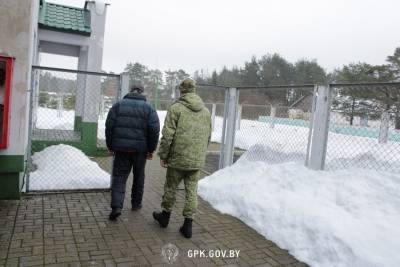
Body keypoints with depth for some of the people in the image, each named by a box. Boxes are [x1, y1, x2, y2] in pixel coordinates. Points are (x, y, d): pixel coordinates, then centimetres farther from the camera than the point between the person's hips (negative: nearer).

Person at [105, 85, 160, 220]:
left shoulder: (118, 105, 4)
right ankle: (136, 203, 28)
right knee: (138, 176, 17)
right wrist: (151, 149, 2)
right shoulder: (148, 108, 0)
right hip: (140, 149, 0)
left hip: (121, 148, 0)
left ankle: (116, 206, -9)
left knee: (119, 177, 4)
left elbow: (109, 127, 0)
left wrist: (110, 146, 9)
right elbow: (154, 130, -7)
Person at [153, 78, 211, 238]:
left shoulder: (176, 108, -9)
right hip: (197, 161, 4)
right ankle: (188, 225, 16)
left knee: (170, 188, 14)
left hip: (178, 158, -4)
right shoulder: (206, 111, 8)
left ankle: (165, 216, 32)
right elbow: (208, 137, 12)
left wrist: (163, 155, -3)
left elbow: (167, 135, -13)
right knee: (192, 191, 10)